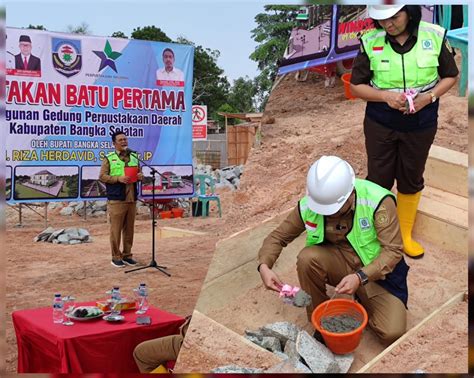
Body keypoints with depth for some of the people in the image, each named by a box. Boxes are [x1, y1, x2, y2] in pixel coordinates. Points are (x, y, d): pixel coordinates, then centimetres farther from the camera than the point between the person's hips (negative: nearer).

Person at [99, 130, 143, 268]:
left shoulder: (134, 157, 15)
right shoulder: (109, 158, -1)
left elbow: (139, 173, 21)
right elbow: (102, 176, -6)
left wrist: (140, 176, -3)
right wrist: (118, 178, -17)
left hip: (132, 199, 5)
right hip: (116, 200, -5)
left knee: (129, 229, 8)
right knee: (116, 229, -2)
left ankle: (127, 255, 18)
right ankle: (116, 257, 6)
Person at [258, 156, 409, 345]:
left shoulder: (378, 201, -26)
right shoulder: (308, 205, -17)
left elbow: (393, 250, -24)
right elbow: (278, 236, -5)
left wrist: (361, 277, -38)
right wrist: (264, 266, -25)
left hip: (376, 271, -2)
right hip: (340, 264, 2)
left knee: (392, 333, -19)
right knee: (307, 258, -30)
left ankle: (363, 301, 14)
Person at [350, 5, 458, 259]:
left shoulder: (434, 36, -10)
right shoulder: (370, 41, -11)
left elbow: (450, 76, 2)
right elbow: (356, 86, -4)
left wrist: (429, 97, -16)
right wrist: (385, 96, -22)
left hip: (421, 123, 1)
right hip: (380, 123, -1)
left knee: (412, 180, 14)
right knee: (378, 179, 8)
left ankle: (405, 235, 33)